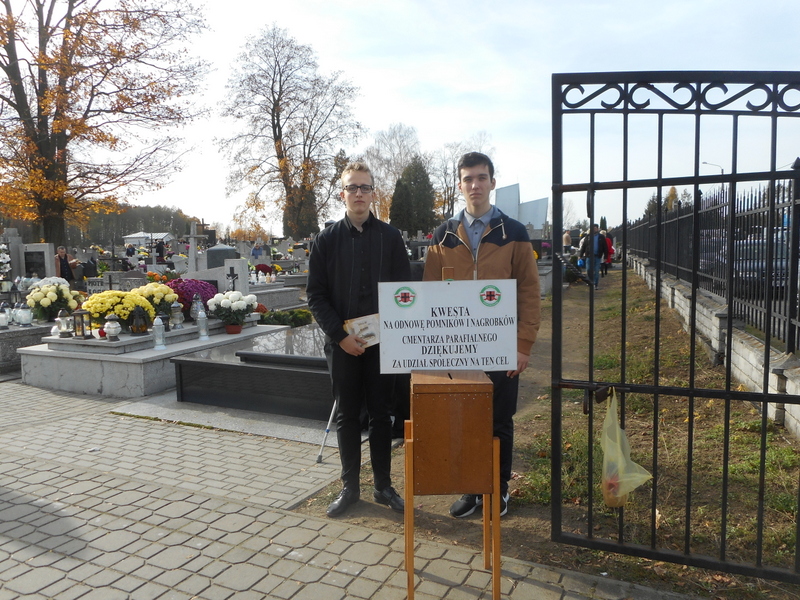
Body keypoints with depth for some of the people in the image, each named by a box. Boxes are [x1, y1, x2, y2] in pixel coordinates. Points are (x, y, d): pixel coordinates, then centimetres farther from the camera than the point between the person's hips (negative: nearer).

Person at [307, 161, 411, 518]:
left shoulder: (390, 237, 4)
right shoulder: (327, 240, 4)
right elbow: (315, 295, 1)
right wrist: (340, 336, -10)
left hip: (382, 341, 0)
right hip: (342, 344, 0)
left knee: (381, 414, 8)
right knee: (347, 415, 9)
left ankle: (384, 485, 22)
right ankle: (349, 486, 23)